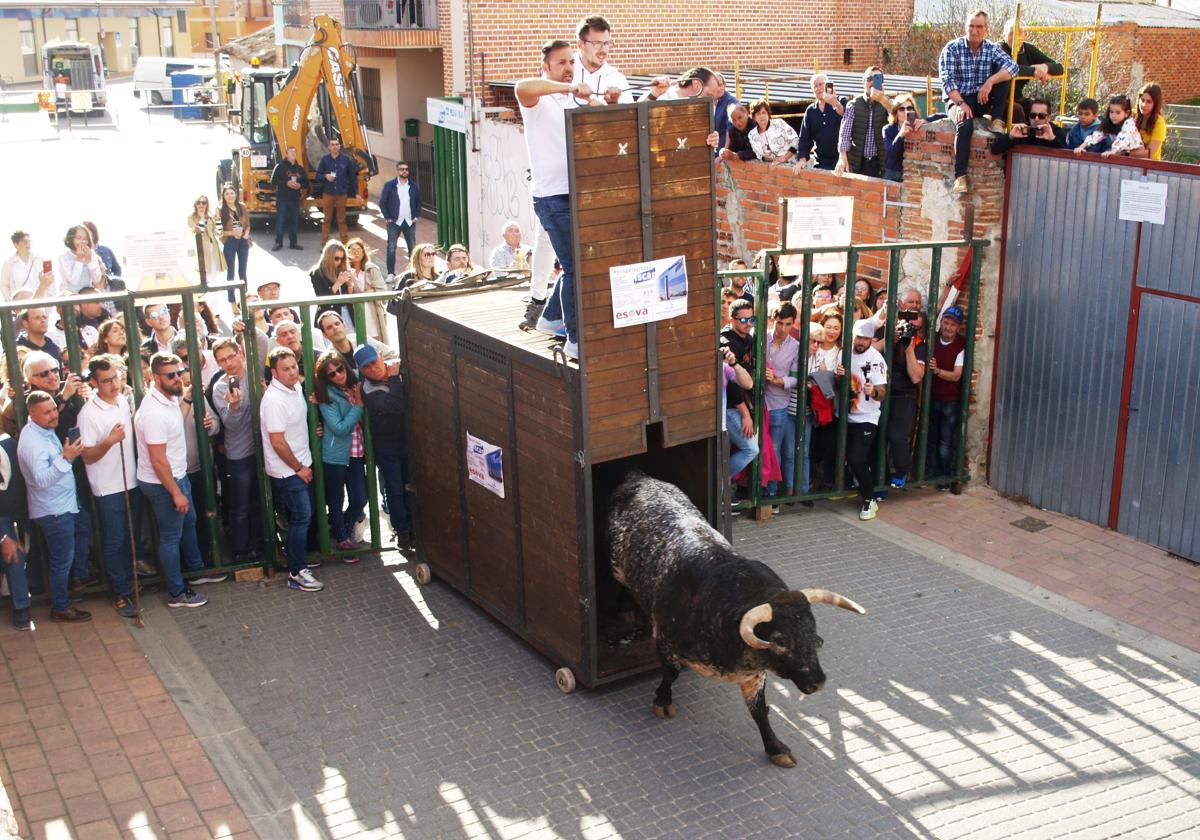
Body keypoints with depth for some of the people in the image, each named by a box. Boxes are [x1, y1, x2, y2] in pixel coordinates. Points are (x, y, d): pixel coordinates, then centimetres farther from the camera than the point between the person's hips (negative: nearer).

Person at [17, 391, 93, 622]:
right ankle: (60, 608, 17)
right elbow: (41, 480, -36)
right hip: (53, 511, -10)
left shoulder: (45, 430, 4)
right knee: (62, 560, 2)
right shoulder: (32, 441, -27)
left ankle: (79, 577, 45)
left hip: (66, 503, 10)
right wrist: (66, 459, -44)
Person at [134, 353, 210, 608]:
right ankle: (177, 593, 17)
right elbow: (158, 460, -28)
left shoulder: (170, 398, 0)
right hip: (162, 483, -10)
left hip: (178, 475, 10)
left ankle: (196, 568, 49)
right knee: (171, 537, 4)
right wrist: (176, 493, -24)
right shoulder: (154, 412, -30)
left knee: (189, 522, 27)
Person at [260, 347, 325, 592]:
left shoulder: (296, 387, 3)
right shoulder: (274, 400, -25)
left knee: (305, 512, 18)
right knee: (301, 516, -6)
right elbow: (277, 442, -24)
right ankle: (296, 573, 1)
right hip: (287, 470, -9)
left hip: (301, 464, 9)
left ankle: (298, 556, 34)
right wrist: (299, 468, -14)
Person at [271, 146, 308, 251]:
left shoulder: (300, 168, 11)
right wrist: (286, 183, -18)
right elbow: (274, 180, -8)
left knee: (295, 220, 6)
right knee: (280, 220, -3)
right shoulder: (280, 166, -3)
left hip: (295, 199, 4)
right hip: (282, 199, -4)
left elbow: (306, 183, 15)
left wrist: (300, 185, -7)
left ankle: (293, 242, 14)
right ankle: (278, 242, 3)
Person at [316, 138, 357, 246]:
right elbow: (318, 176, 5)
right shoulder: (324, 159, 1)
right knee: (326, 219, 4)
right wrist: (325, 176, -16)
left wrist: (356, 192, 5)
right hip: (328, 194, 0)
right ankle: (324, 244, 9)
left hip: (342, 194, 0)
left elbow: (352, 176, 6)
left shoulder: (346, 159, 1)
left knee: (342, 220, 7)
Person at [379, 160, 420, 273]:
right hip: (394, 222, -2)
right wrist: (387, 218, -7)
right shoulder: (389, 186, -4)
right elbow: (382, 203, -2)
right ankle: (390, 273, 5)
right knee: (391, 249, -1)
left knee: (413, 248, 7)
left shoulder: (414, 186, 5)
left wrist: (416, 216, 5)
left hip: (410, 222, 3)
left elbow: (418, 202, 15)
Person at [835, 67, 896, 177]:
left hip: (878, 163, 0)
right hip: (857, 162, 0)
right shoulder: (853, 104, 1)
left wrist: (882, 99, -34)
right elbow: (844, 132, -7)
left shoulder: (885, 103, 2)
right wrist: (842, 158, -19)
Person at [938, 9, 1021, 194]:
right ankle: (960, 175, -37)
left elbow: (1013, 67, -14)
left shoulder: (992, 48, 2)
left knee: (1001, 73, -19)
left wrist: (989, 82, -30)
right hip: (958, 99, -3)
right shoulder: (952, 48, -4)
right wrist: (960, 103, -27)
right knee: (965, 124, -36)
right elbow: (947, 80, -13)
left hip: (983, 100, 3)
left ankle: (997, 120, -18)